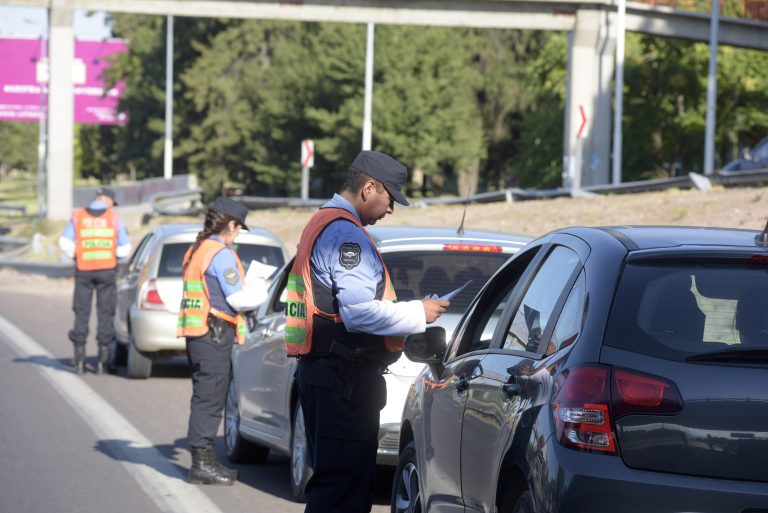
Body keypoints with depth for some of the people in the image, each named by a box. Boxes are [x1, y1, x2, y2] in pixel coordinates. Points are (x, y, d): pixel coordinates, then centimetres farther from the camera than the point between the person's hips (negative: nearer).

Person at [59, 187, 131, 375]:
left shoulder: (77, 217, 1)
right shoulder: (114, 218, -1)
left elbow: (65, 243, -5)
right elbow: (124, 249, -1)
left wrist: (75, 255, 10)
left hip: (84, 270, 1)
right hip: (107, 270, -1)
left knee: (81, 312, 7)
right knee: (105, 314, 5)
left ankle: (79, 360, 4)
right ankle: (102, 360, 3)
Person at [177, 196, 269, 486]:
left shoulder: (195, 251, 17)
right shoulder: (222, 254, -13)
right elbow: (239, 299, -14)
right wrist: (262, 292, 5)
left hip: (196, 333, 10)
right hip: (215, 334, -10)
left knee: (206, 397, 15)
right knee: (209, 399, -7)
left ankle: (203, 461, 20)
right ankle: (202, 464, -6)